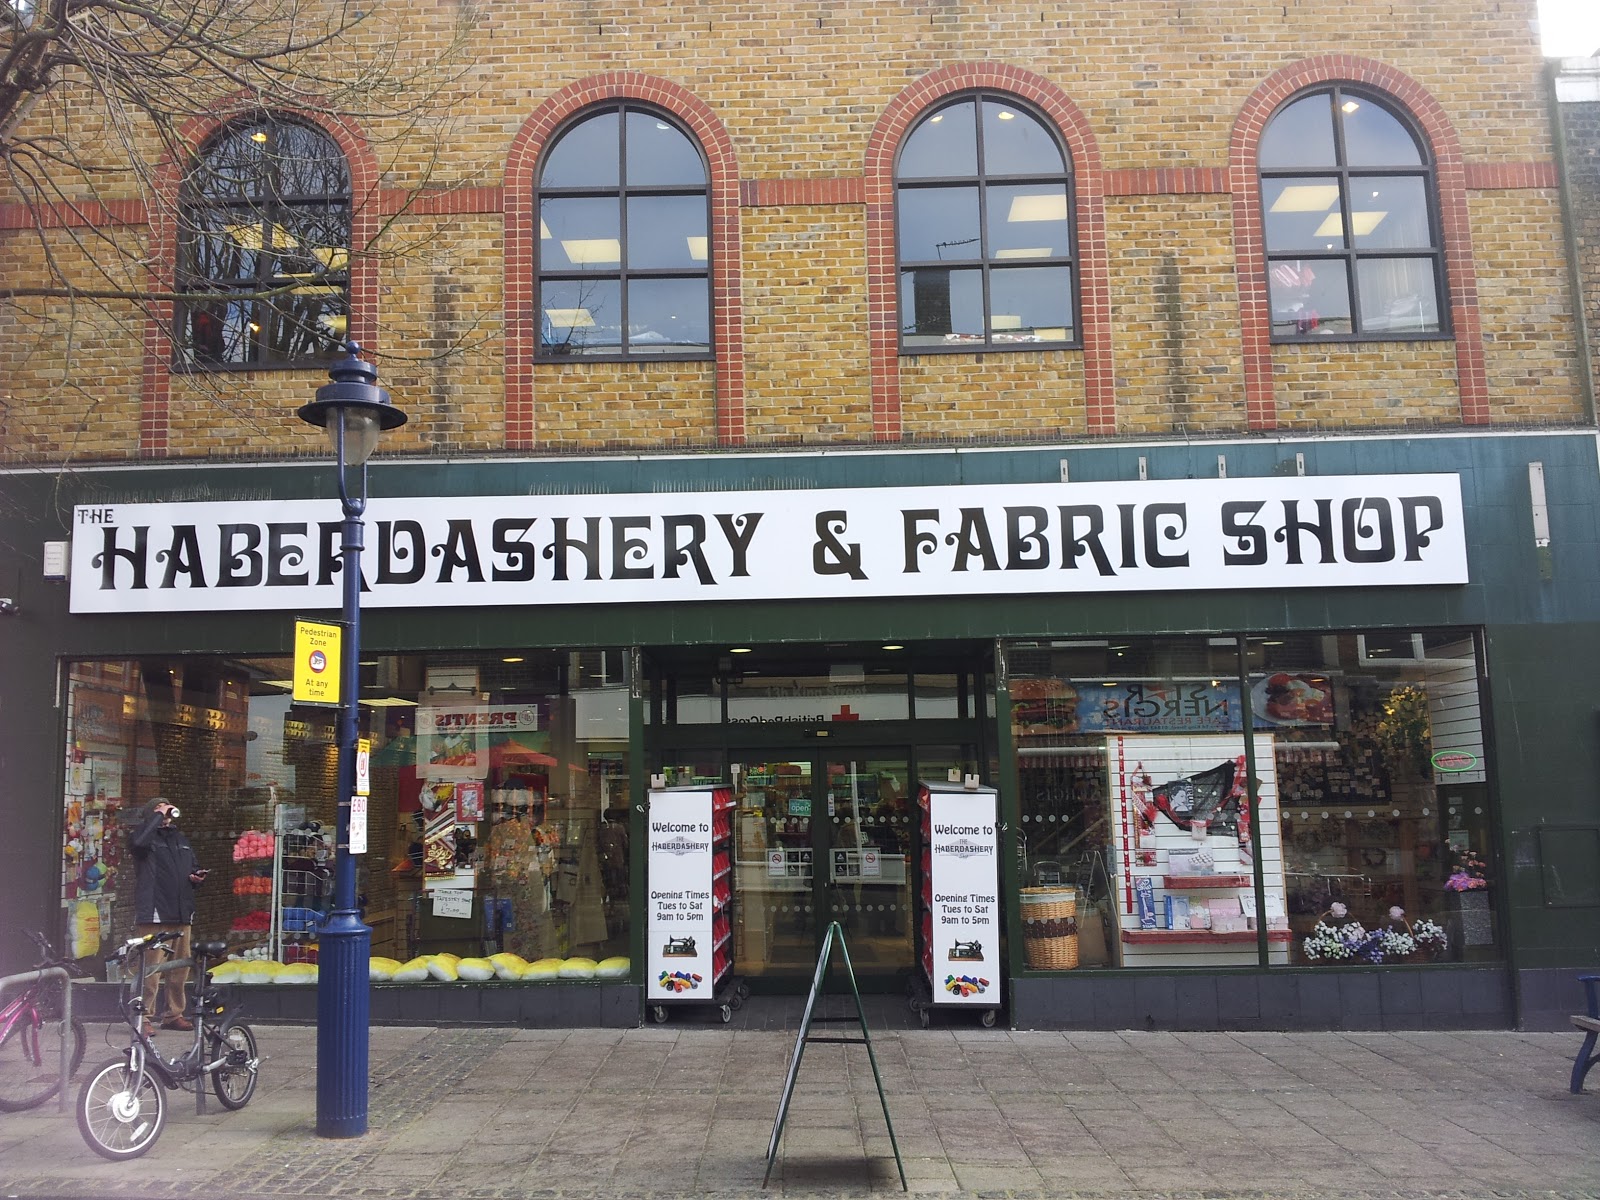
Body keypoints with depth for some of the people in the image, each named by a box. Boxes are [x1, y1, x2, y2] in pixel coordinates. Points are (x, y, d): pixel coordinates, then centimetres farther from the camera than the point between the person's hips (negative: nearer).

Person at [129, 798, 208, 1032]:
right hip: (154, 913, -7)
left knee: (181, 965, 10)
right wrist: (158, 816, -15)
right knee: (151, 968, -10)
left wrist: (197, 875, 9)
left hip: (181, 914, 7)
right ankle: (144, 1017, -4)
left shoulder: (180, 838, 23)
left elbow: (192, 867, 32)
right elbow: (138, 840, -25)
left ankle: (174, 1014, 20)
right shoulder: (149, 837, 0)